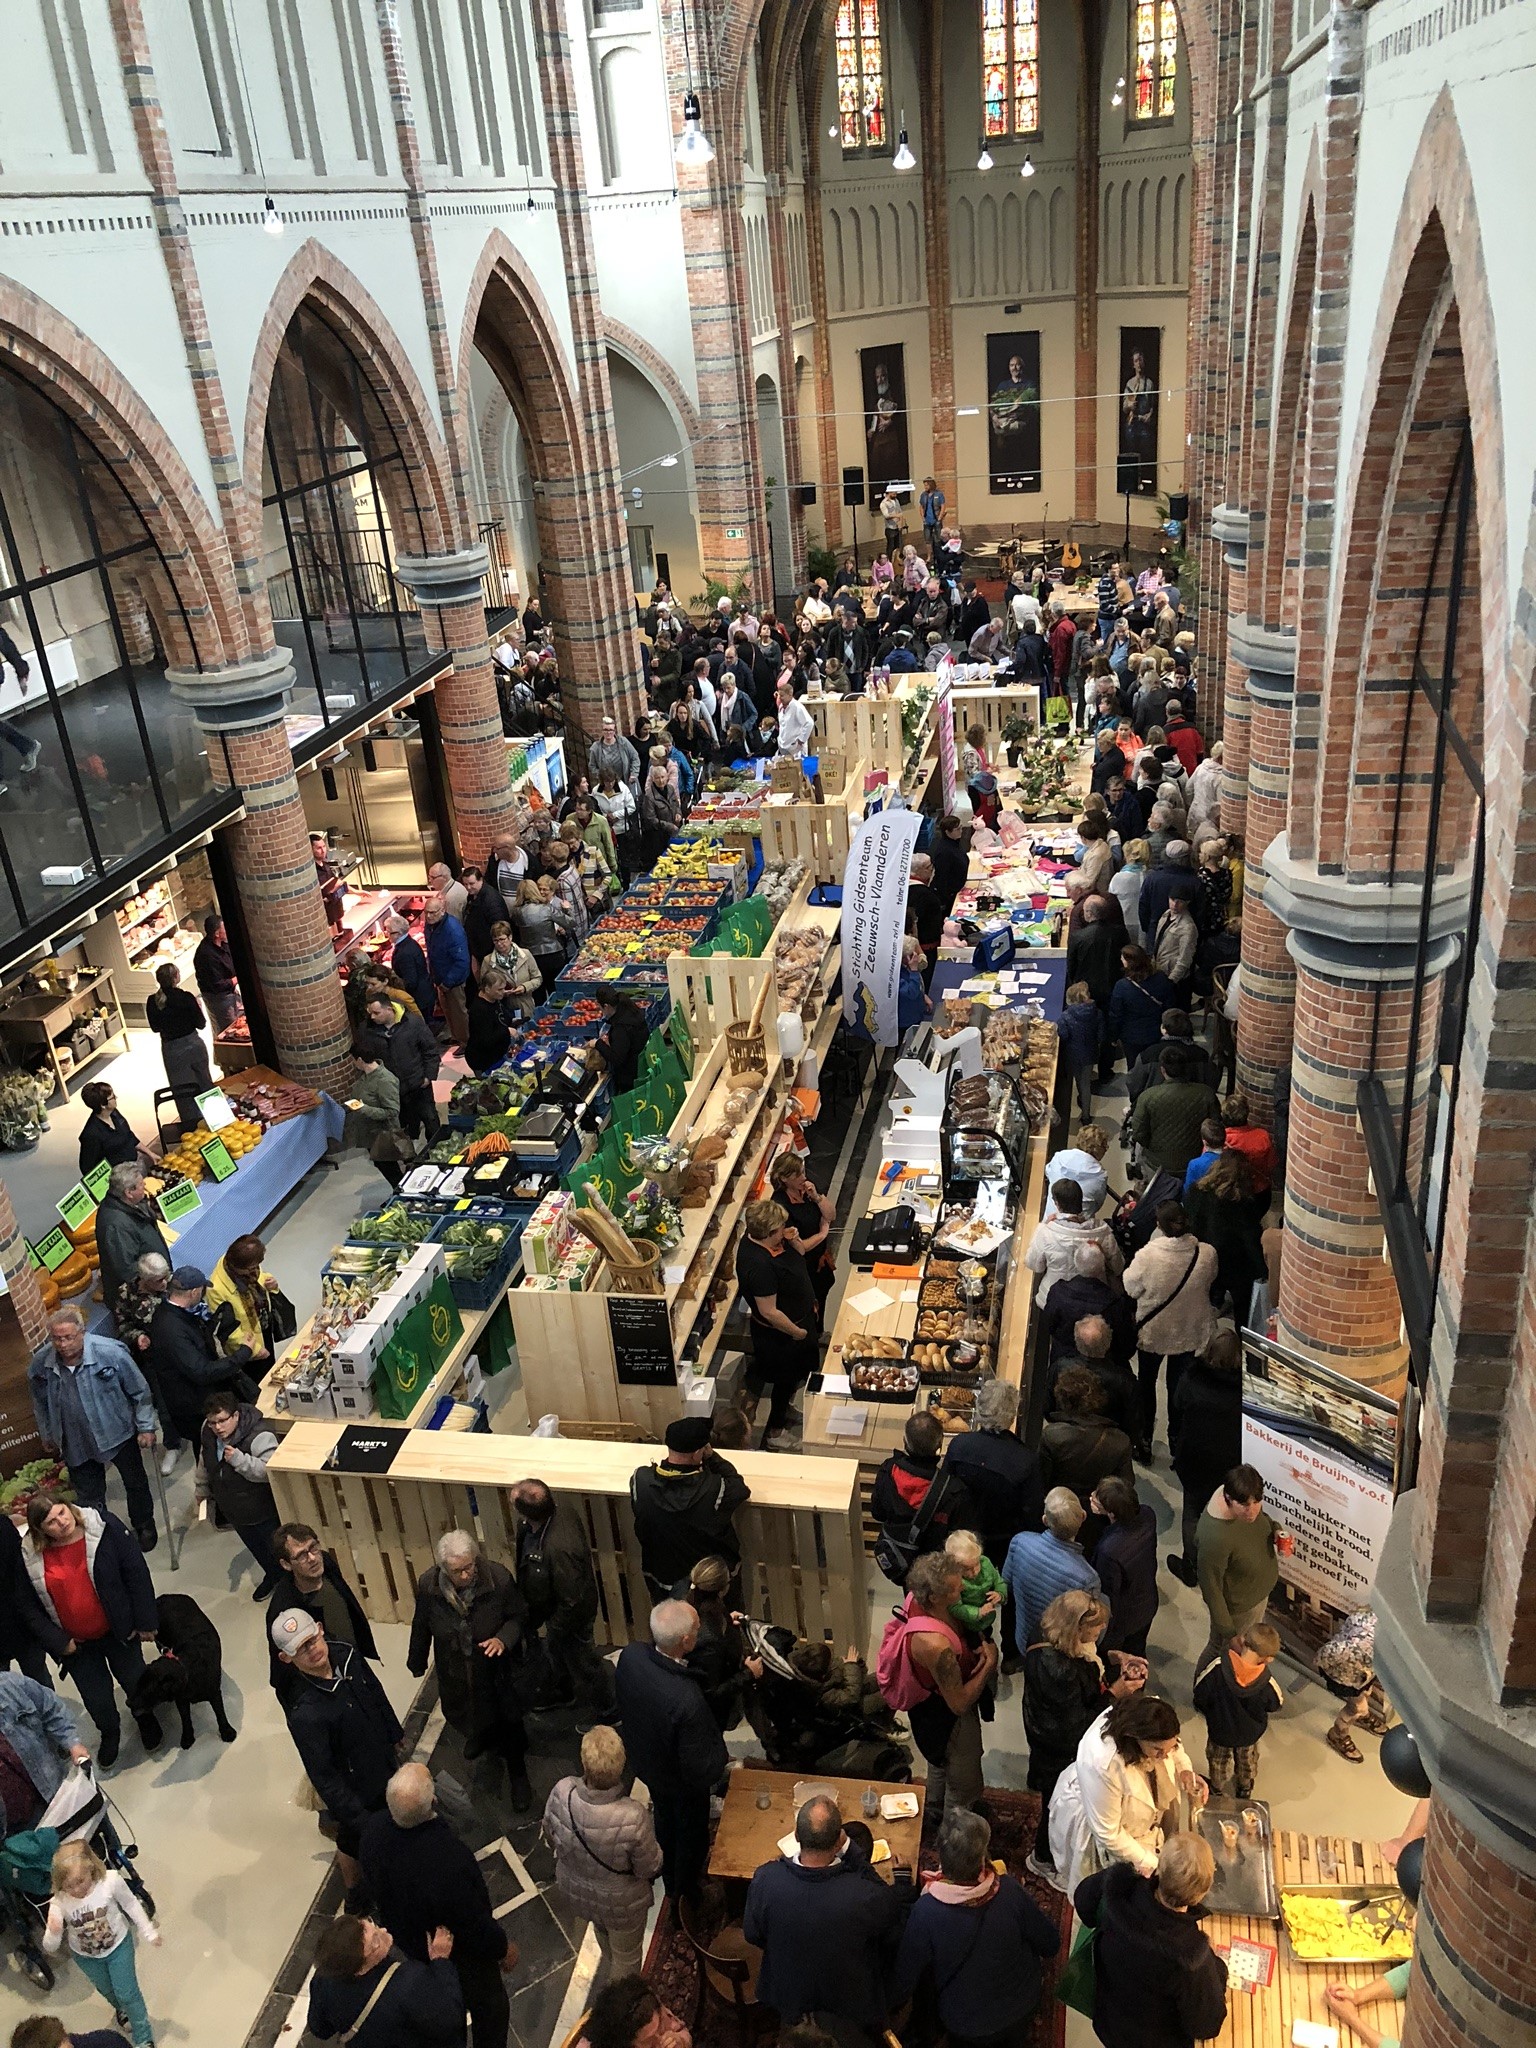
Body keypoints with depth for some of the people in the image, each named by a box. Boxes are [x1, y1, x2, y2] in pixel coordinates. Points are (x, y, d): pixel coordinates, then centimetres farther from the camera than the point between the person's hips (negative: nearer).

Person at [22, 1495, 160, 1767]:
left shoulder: (104, 1527, -20)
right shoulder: (29, 1556, -15)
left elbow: (136, 1572, -14)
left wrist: (146, 1621, -12)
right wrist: (57, 1642, -5)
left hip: (118, 1632, -1)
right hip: (75, 1643, 1)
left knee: (135, 1683, 17)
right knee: (97, 1700, 15)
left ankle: (145, 1719, 51)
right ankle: (109, 1734, 49)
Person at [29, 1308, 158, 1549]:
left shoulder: (110, 1353, -26)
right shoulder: (40, 1364, -15)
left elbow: (139, 1392, -13)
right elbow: (40, 1403, 6)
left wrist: (146, 1427, -9)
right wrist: (46, 1437, 14)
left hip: (119, 1434, -2)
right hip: (76, 1443, 2)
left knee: (135, 1484, 18)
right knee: (88, 1497, 15)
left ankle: (144, 1527, 42)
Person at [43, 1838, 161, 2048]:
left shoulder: (111, 1881, -35)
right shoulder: (59, 1903, -32)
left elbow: (131, 1905, -17)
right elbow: (51, 1948, -24)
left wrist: (149, 1933, -6)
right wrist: (53, 1932, -48)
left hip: (118, 1945, -2)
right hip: (86, 1956, 2)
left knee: (127, 1993, 6)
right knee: (107, 1991, 27)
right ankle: (123, 2009, 62)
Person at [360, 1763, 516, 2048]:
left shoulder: (373, 1828, -29)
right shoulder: (450, 1862, -47)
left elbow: (374, 1884, -5)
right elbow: (476, 1926, -29)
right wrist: (504, 1947, -9)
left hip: (404, 1936, 6)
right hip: (459, 1951, -6)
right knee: (491, 2007, 24)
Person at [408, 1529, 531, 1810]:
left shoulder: (498, 1578, -29)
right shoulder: (428, 1585, -24)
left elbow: (519, 1615, -13)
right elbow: (421, 1627, -5)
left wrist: (503, 1639, -32)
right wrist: (417, 1663, 10)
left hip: (495, 1668, -2)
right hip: (454, 1669, 2)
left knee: (508, 1723, 12)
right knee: (459, 1714, 25)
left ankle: (518, 1777, 39)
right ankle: (481, 1735, 62)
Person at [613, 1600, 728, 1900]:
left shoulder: (629, 1655, -29)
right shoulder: (688, 1702, -46)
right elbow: (701, 1772, -33)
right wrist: (722, 1754, -13)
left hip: (645, 1760, 5)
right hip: (682, 1784, -5)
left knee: (665, 1822, 34)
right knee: (691, 1839, 26)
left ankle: (670, 1885, 60)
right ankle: (686, 1899, 53)